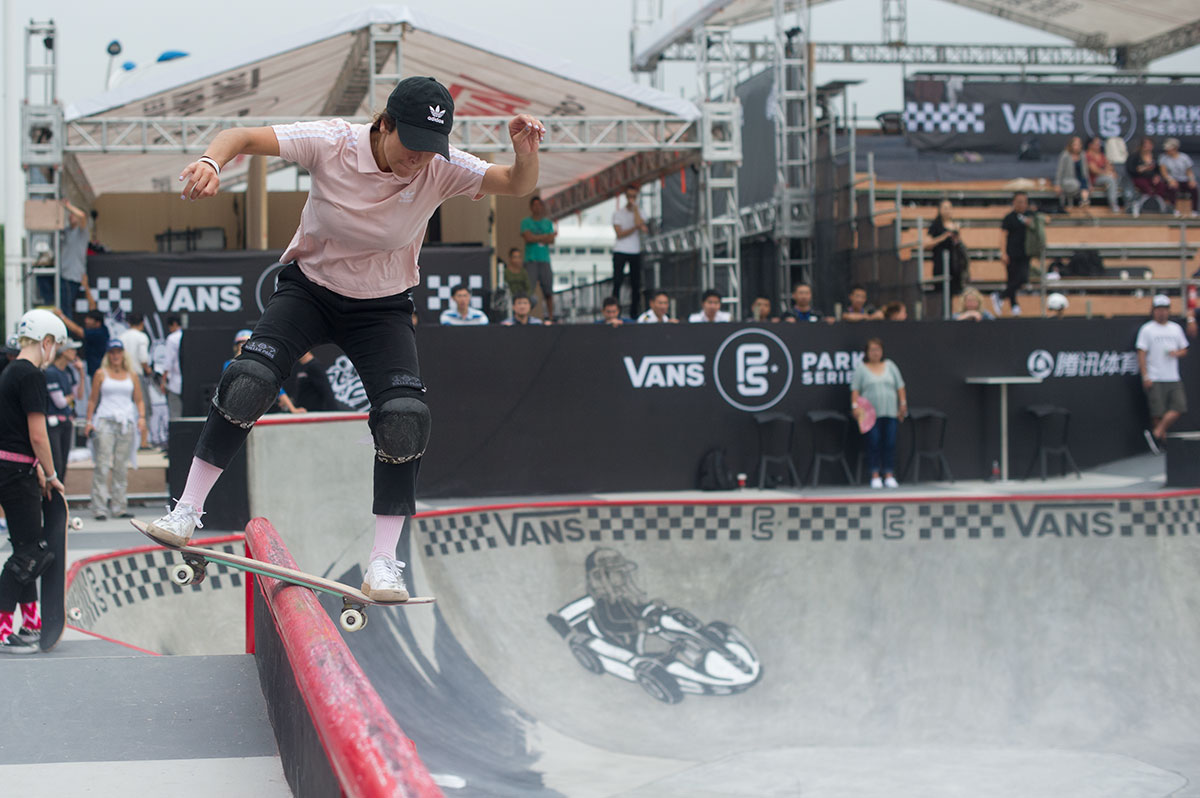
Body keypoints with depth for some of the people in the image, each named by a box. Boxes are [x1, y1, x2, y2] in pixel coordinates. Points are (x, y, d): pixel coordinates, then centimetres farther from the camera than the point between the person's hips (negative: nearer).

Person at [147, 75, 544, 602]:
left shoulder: (442, 169, -20)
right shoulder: (332, 144, -23)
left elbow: (517, 186, -22)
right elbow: (244, 137, -23)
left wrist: (525, 155, -45)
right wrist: (211, 161, -45)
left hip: (383, 307, 1)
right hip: (309, 286, -1)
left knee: (406, 419, -18)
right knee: (248, 383, -20)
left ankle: (383, 559, -6)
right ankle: (188, 510, -3)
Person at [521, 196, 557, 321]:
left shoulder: (548, 223, 15)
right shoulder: (526, 222, 7)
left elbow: (551, 241, 4)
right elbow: (528, 237, -8)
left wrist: (535, 238, -9)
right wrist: (546, 236, -2)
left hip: (544, 260, 3)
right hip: (530, 260, -3)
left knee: (548, 290, 1)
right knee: (528, 289, -13)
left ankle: (550, 316, 8)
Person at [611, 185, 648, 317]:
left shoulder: (639, 211, 10)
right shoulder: (618, 213, 3)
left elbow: (642, 226, -11)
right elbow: (620, 234, -7)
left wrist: (635, 207, -11)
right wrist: (635, 227, -15)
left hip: (636, 252, 2)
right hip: (620, 251, -2)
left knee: (636, 284, 1)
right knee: (617, 282, -8)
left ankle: (634, 313, 5)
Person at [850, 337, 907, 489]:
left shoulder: (890, 366, 13)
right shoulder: (861, 368, 5)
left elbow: (900, 387, 16)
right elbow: (855, 390, 1)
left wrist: (903, 404, 9)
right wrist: (855, 406, -10)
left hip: (890, 413, 3)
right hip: (870, 413, -3)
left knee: (890, 444, 0)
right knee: (873, 443, -5)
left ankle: (889, 476, 6)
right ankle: (875, 476, 0)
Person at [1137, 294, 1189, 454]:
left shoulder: (1176, 328, 15)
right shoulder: (1147, 329, 1)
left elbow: (1184, 350, 21)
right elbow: (1141, 353, -4)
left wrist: (1177, 353, -4)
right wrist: (1145, 376, -12)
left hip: (1173, 379, 4)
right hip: (1155, 380, -4)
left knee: (1179, 408, -11)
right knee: (1158, 412, -7)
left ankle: (1155, 435, -6)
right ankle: (1159, 438, 6)